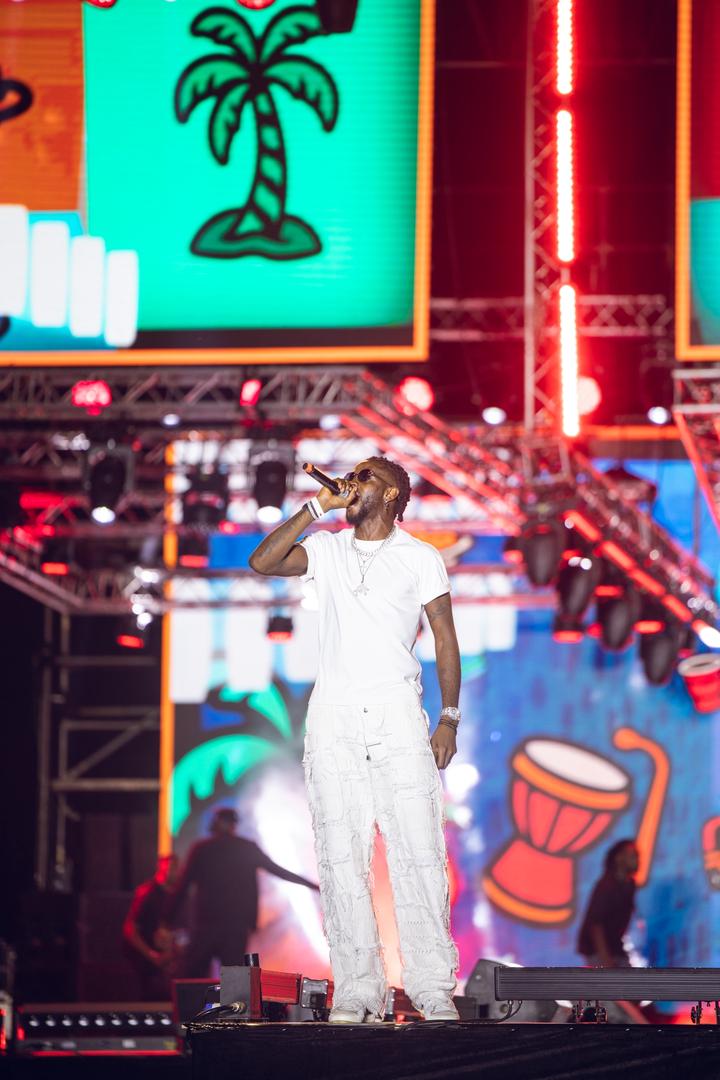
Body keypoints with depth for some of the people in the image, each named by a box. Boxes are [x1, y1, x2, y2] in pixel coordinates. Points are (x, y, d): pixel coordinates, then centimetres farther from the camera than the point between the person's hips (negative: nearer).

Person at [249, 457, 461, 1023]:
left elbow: (446, 641, 8)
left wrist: (449, 719, 1)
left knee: (418, 850, -8)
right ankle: (357, 989, 0)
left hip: (397, 711, -2)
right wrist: (316, 508, -4)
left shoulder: (421, 558, 7)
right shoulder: (327, 549, 12)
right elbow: (263, 562, -4)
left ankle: (433, 988, -4)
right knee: (341, 854, -2)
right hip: (334, 713, 2)